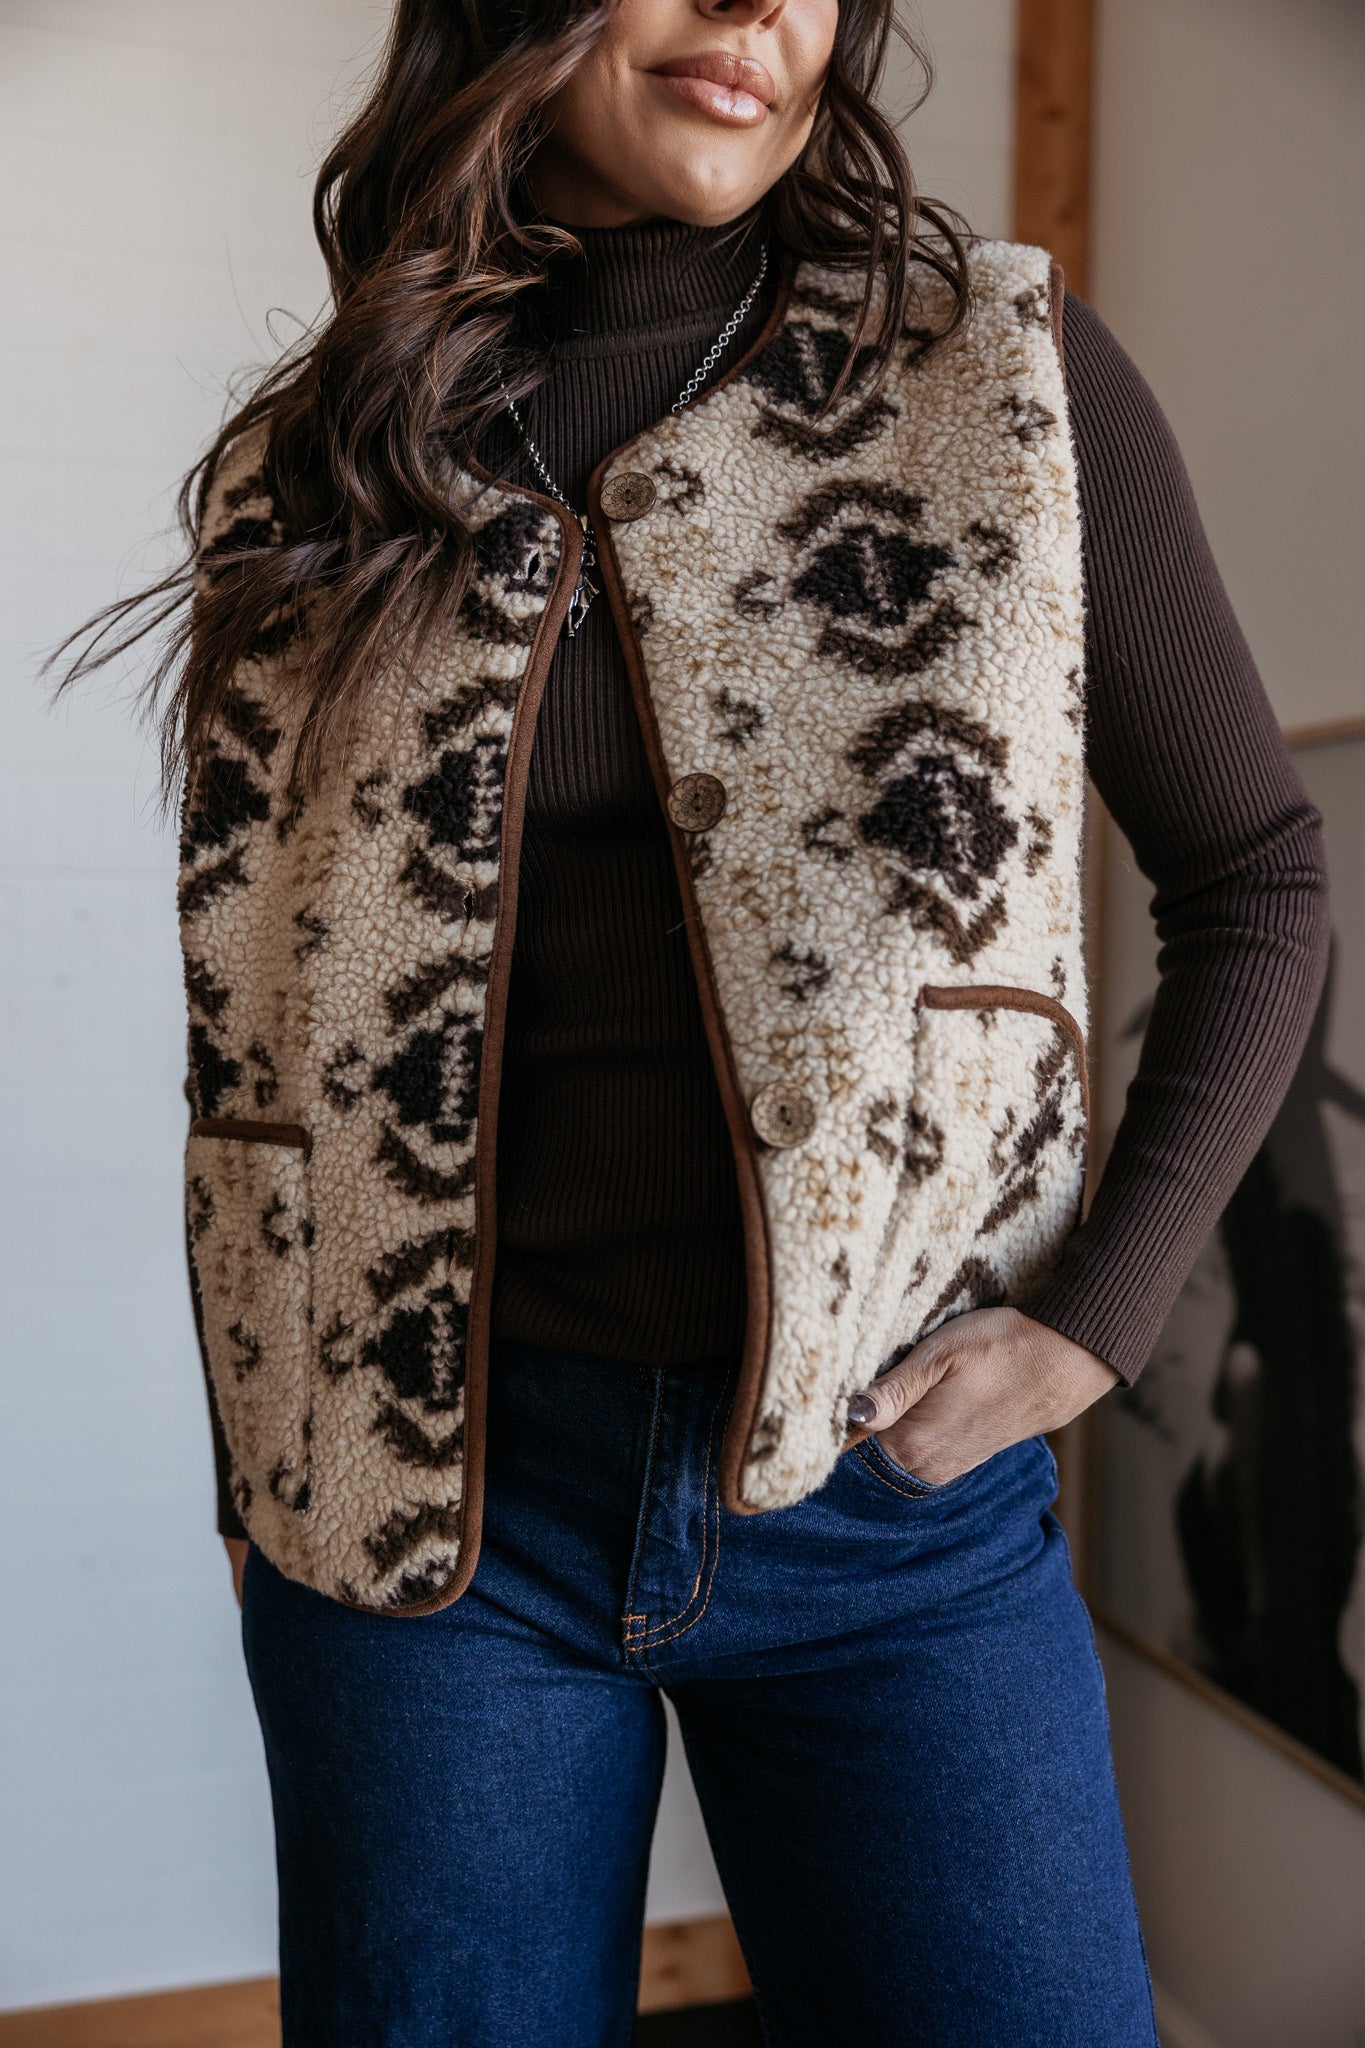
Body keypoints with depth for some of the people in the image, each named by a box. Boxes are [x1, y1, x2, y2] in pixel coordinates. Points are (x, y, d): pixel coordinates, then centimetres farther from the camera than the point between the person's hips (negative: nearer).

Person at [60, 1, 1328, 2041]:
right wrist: (263, 1488, 10)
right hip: (433, 1488, 2)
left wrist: (1091, 1320, -5)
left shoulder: (1011, 383, -2)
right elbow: (260, 1010, 11)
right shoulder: (316, 468, 4)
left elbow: (1254, 879, 4)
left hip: (891, 1489, 0)